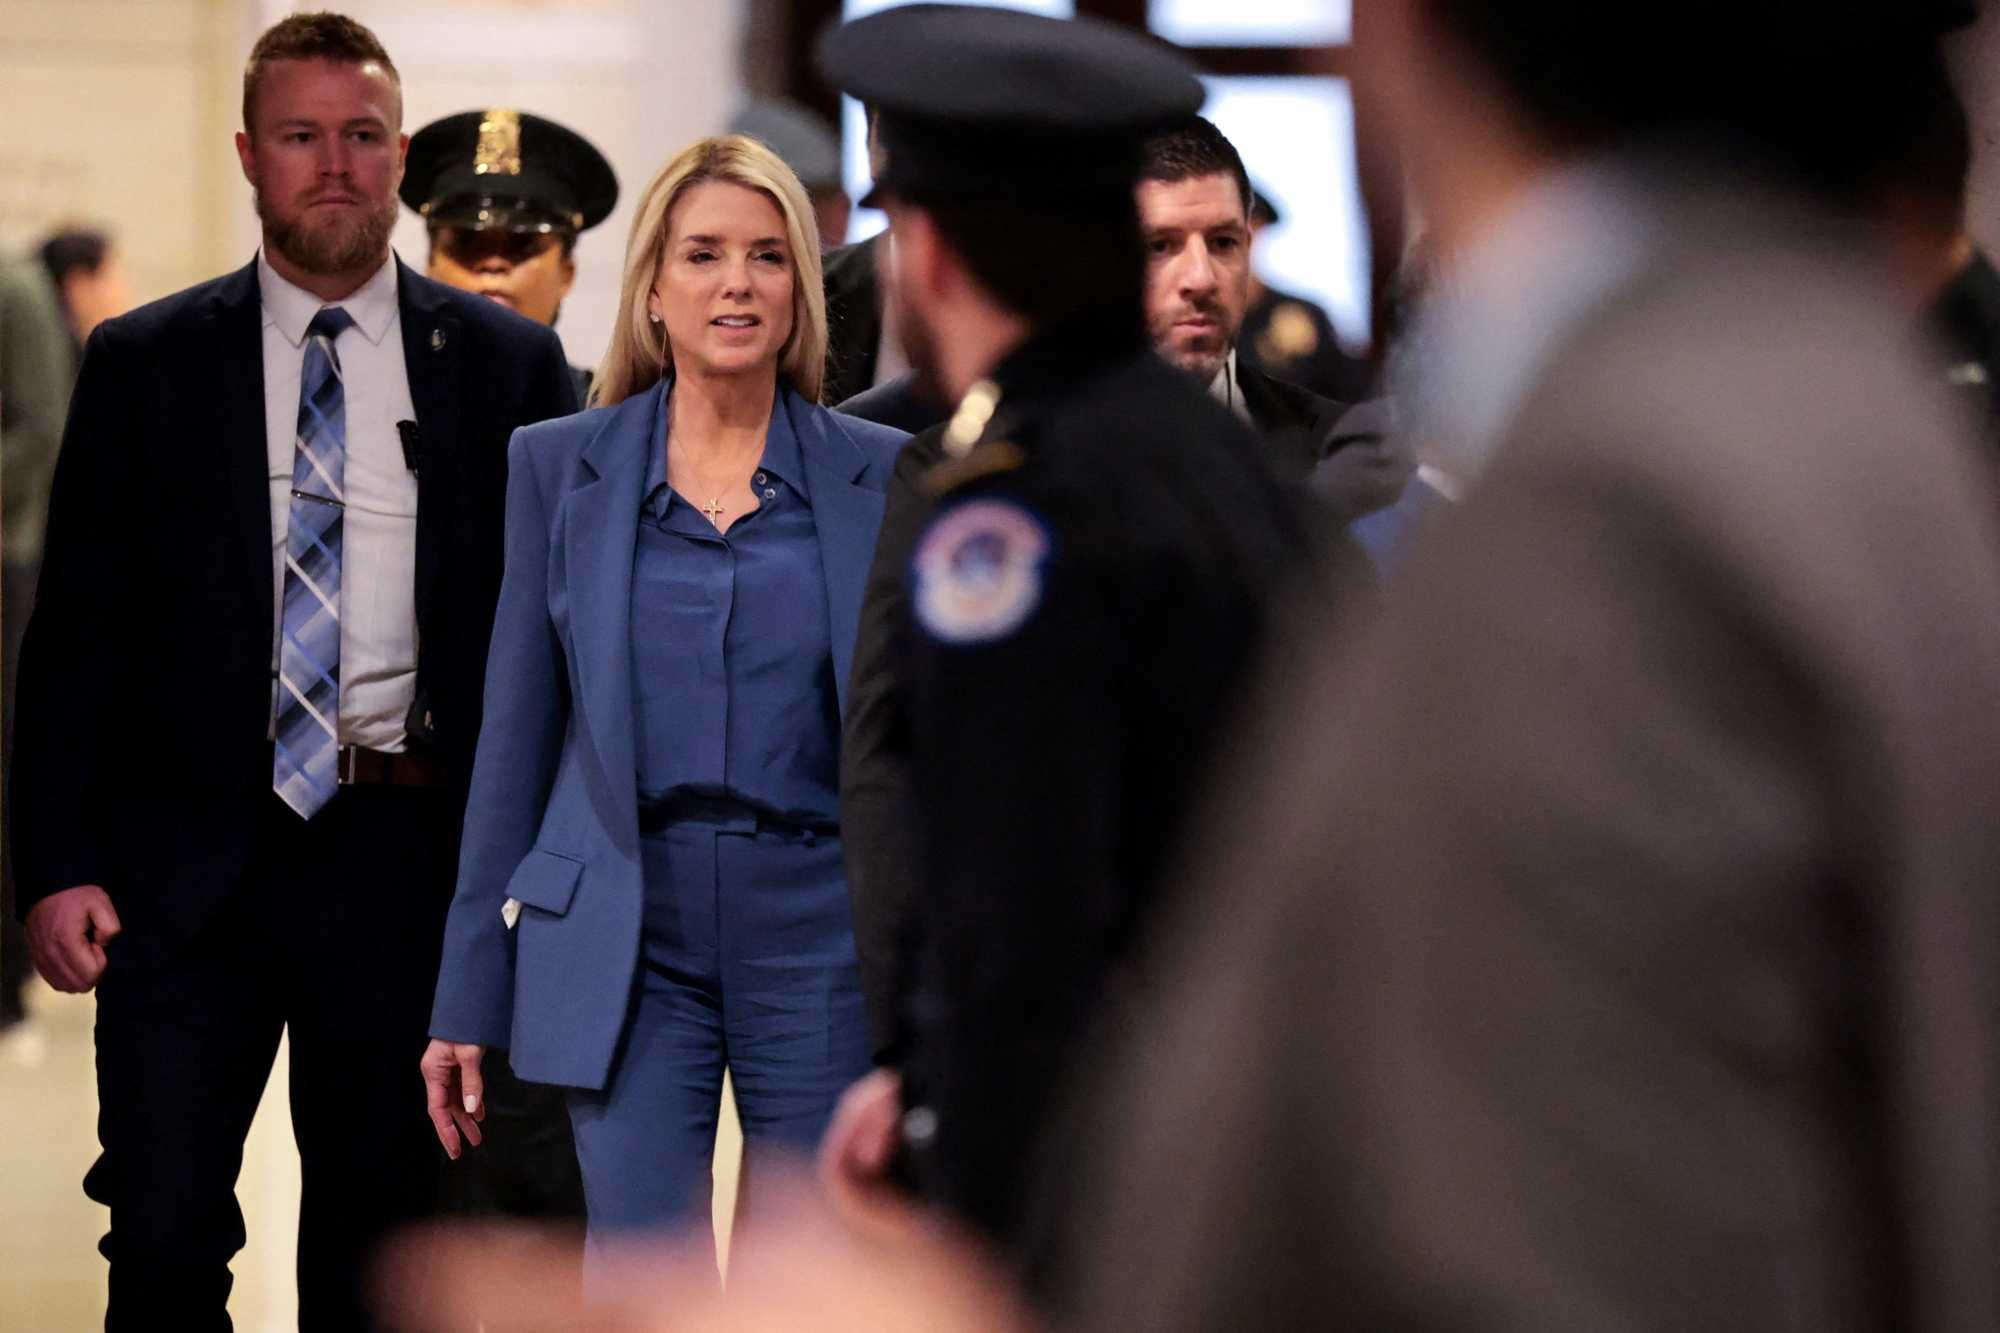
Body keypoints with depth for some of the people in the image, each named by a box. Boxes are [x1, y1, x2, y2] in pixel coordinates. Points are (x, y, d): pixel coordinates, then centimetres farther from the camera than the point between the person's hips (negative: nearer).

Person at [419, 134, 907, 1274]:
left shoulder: (882, 476, 5)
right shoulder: (561, 467, 6)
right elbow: (516, 740, 7)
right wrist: (467, 1003, 5)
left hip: (821, 935, 1)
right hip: (627, 937, 0)